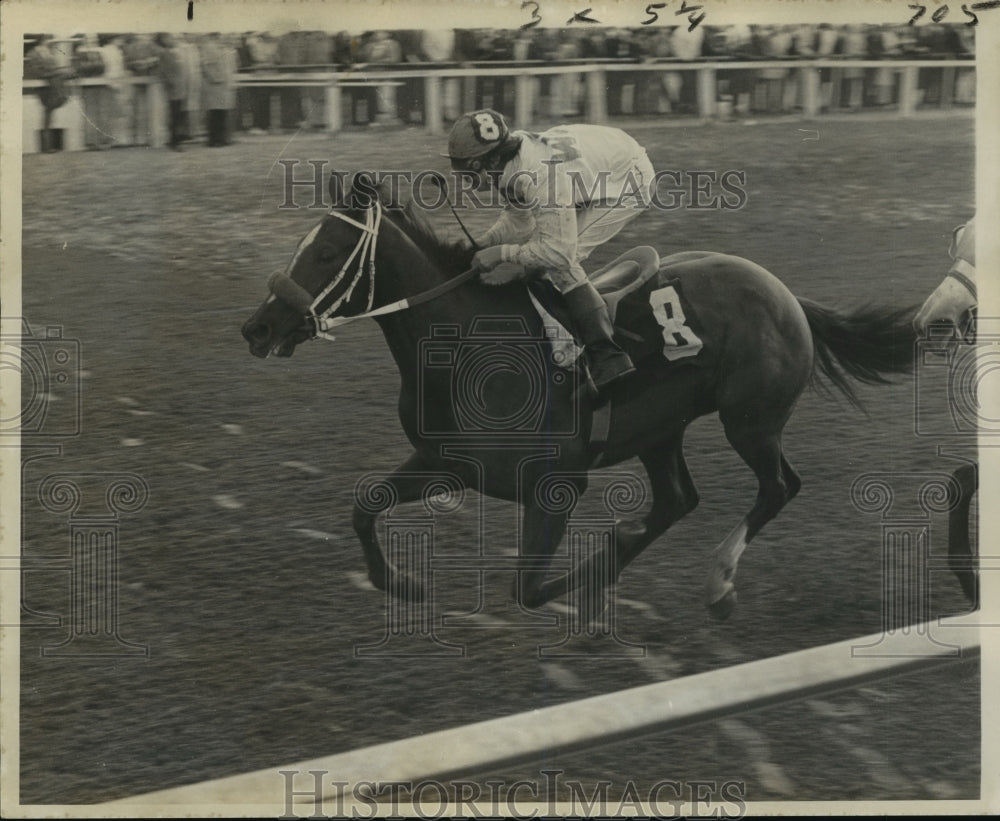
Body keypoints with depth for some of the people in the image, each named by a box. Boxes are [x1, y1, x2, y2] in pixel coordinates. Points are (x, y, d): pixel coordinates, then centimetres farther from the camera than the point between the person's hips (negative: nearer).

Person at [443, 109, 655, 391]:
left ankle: (608, 358, -16)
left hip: (631, 181, -9)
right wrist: (479, 246, -7)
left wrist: (501, 252, -26)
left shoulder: (539, 177, -37)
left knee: (560, 262, -16)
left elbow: (559, 252, -33)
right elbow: (519, 220, 6)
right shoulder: (509, 162, -11)